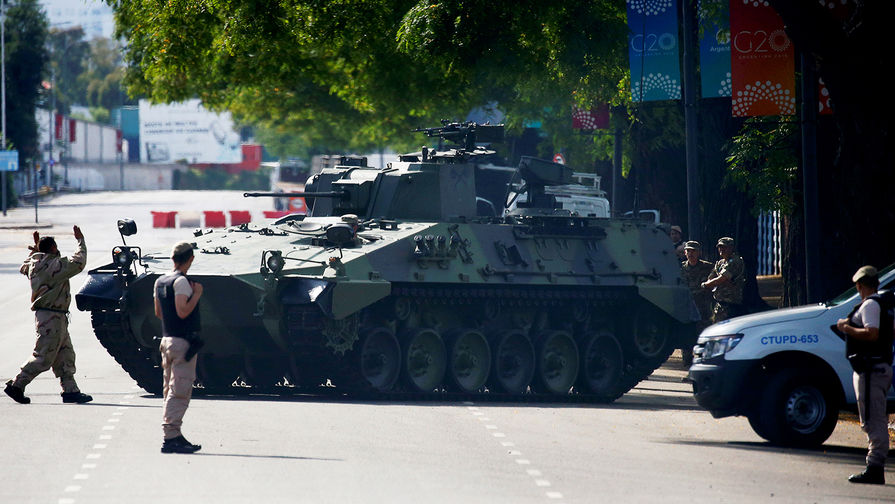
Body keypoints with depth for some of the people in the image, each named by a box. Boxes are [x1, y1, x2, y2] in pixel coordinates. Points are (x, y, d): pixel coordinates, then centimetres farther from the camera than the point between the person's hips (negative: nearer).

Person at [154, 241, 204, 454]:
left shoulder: (160, 282, 13)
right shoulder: (181, 282, -14)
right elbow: (183, 311, -22)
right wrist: (196, 295, -11)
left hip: (167, 340, 9)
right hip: (183, 342, -9)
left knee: (170, 391, 12)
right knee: (179, 392, -9)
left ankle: (174, 436, 15)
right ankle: (171, 438, -13)